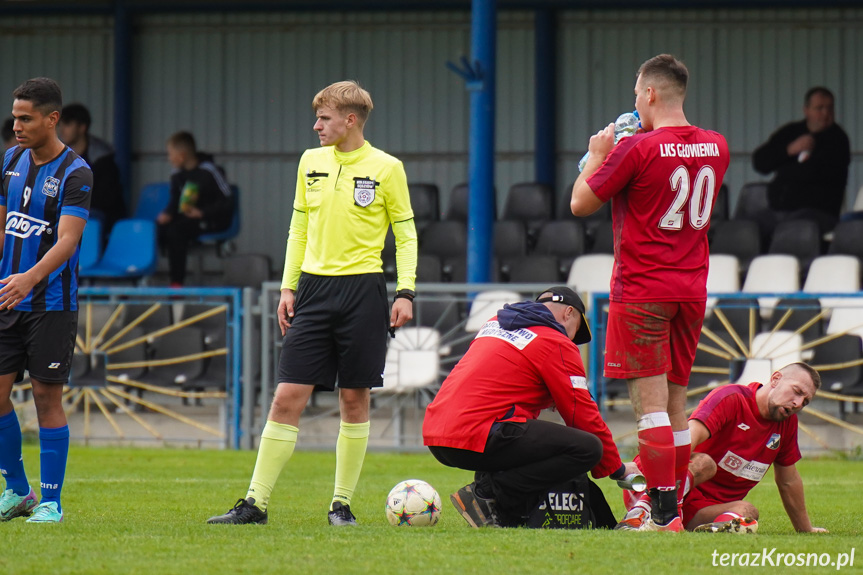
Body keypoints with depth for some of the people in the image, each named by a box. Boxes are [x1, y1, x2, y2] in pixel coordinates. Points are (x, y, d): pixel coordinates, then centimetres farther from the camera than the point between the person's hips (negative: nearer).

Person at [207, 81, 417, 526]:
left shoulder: (386, 168, -2)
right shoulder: (311, 161, 10)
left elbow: (406, 234, 1)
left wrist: (405, 292, -7)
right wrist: (288, 286, 9)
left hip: (363, 289, -3)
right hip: (314, 286, 3)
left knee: (354, 398, 2)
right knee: (287, 397, -2)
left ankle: (342, 504, 11)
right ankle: (255, 503, -2)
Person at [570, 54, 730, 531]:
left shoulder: (636, 150, -14)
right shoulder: (715, 147, 6)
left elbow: (581, 204, -5)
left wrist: (598, 155, 11)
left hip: (642, 291, -7)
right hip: (692, 290, 7)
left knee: (650, 402, -7)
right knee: (675, 402, 12)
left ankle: (664, 514, -12)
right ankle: (674, 508, 13)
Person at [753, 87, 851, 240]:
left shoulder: (837, 139, 0)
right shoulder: (790, 132, 18)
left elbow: (814, 172, -12)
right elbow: (759, 162, 8)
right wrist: (789, 150, -7)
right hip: (776, 212, 5)